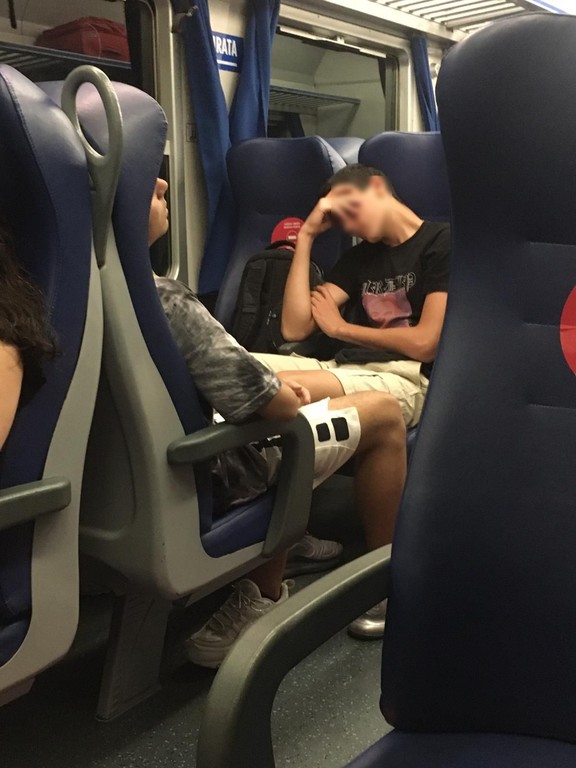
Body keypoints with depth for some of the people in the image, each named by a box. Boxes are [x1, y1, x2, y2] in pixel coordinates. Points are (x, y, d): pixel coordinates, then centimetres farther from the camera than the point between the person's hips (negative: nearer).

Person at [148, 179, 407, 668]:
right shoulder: (163, 300, -29)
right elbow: (255, 398, -25)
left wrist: (276, 387, 6)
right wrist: (287, 397, -2)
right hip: (209, 474, -8)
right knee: (384, 415, 2)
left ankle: (265, 599, 29)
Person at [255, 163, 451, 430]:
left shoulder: (441, 242, 4)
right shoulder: (359, 256, 22)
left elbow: (425, 343, -8)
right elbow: (294, 329, 10)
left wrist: (340, 328, 5)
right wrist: (306, 235, 10)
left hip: (406, 380, -6)